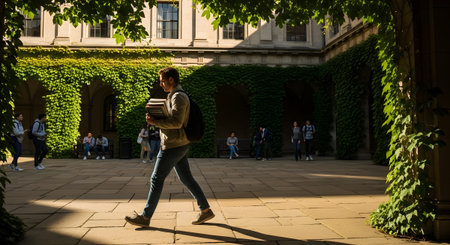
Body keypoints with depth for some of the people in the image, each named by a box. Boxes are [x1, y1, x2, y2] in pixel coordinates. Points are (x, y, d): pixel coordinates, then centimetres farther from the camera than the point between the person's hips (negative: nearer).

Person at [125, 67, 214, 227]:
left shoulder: (179, 97, -14)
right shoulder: (175, 96, 18)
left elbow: (176, 122, -24)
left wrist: (155, 122, -18)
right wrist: (156, 119, 8)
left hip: (173, 146, -10)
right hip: (179, 146, 10)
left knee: (156, 179, -2)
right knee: (187, 179, 11)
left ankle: (145, 217, 9)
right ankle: (205, 210, 16)